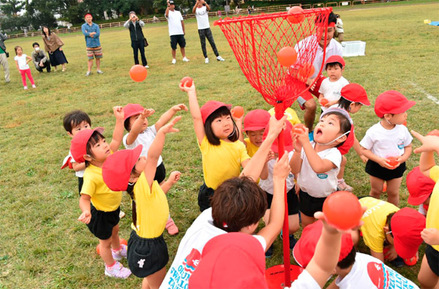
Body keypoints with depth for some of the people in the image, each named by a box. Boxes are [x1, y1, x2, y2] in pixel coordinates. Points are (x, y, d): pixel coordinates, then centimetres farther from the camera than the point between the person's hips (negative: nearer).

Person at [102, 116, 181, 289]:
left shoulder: (142, 187, -6)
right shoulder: (142, 186, -34)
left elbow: (153, 195, 17)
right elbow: (153, 156, -51)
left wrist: (169, 183, 9)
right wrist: (162, 132, -57)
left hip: (146, 240, 9)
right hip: (148, 249, -8)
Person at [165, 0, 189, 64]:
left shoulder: (178, 12, 15)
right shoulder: (168, 13, 1)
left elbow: (182, 21, 16)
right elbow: (166, 14, -25)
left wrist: (183, 30, 12)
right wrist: (168, 6, -26)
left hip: (180, 33, 4)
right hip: (173, 33, -4)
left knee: (182, 46, 8)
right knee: (174, 47, -1)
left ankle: (184, 57, 16)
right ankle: (174, 59, 10)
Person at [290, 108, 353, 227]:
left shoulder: (334, 153, -27)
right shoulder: (308, 146, -16)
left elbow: (319, 167, -48)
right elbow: (294, 170, -18)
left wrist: (306, 143, -47)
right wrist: (297, 151, -35)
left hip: (326, 198, -3)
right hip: (305, 194, 4)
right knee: (306, 224, 24)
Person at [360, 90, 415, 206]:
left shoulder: (402, 130, -12)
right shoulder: (373, 132, -23)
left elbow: (408, 146, 1)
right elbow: (364, 149, -15)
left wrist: (403, 158, -18)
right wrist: (378, 160, -26)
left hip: (397, 167, 2)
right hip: (377, 166, -2)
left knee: (393, 193, 15)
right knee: (376, 191, 18)